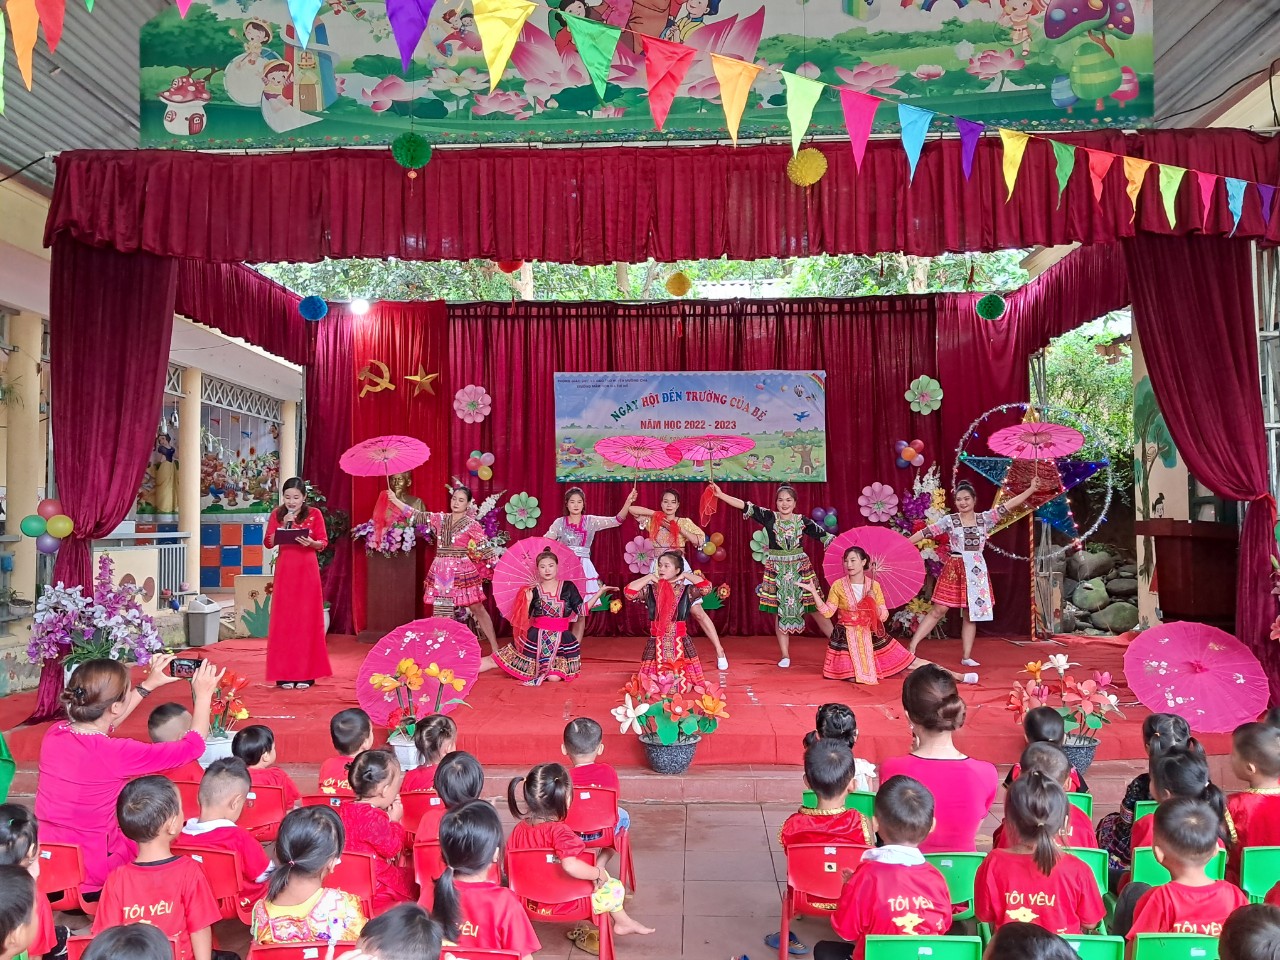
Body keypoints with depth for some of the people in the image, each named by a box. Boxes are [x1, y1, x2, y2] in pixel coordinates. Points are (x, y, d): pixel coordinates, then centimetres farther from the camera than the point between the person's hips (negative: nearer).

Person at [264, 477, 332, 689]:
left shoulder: (314, 514, 1)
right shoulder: (277, 514, 5)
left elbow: (324, 542, 0)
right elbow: (268, 543, 0)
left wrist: (311, 542, -20)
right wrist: (283, 525, -12)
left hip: (307, 571, -1)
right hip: (285, 571, 1)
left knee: (307, 619, 1)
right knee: (284, 619, 1)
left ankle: (306, 673, 6)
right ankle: (284, 673, 6)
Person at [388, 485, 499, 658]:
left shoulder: (471, 524, -4)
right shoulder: (440, 519, 9)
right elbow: (417, 515, 9)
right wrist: (394, 499, 6)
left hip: (463, 572, -4)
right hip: (441, 572, 4)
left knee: (477, 609, 1)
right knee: (441, 613, 6)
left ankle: (495, 648, 8)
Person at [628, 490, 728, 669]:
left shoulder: (684, 522, 4)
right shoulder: (653, 521, 8)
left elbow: (701, 540, -7)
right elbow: (631, 509, 5)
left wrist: (679, 529, -12)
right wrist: (655, 513, -3)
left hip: (680, 567, -2)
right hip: (658, 569, 2)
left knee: (696, 610, -6)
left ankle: (719, 651, -2)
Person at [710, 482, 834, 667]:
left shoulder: (802, 521, -2)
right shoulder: (769, 517, -4)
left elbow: (824, 535, 2)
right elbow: (745, 506, -11)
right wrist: (720, 495, -19)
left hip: (800, 570, 0)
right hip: (776, 572, 0)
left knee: (816, 610, 1)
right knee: (779, 612, 6)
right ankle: (785, 655, 17)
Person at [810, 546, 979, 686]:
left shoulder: (874, 586, -2)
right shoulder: (838, 586, -6)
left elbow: (884, 616, -1)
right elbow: (827, 612, -8)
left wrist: (873, 600, -19)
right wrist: (814, 592, -18)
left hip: (872, 637, 1)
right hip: (847, 639, -1)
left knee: (911, 661, -1)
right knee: (854, 678, -20)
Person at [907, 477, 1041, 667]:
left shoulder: (985, 518, 4)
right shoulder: (949, 520, -2)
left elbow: (1008, 506, 1)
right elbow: (926, 532, -4)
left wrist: (1031, 489, -3)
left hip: (976, 571, 2)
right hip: (954, 569, -2)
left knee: (971, 614, 7)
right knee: (938, 610, -4)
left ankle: (966, 656, 14)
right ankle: (912, 646, -1)